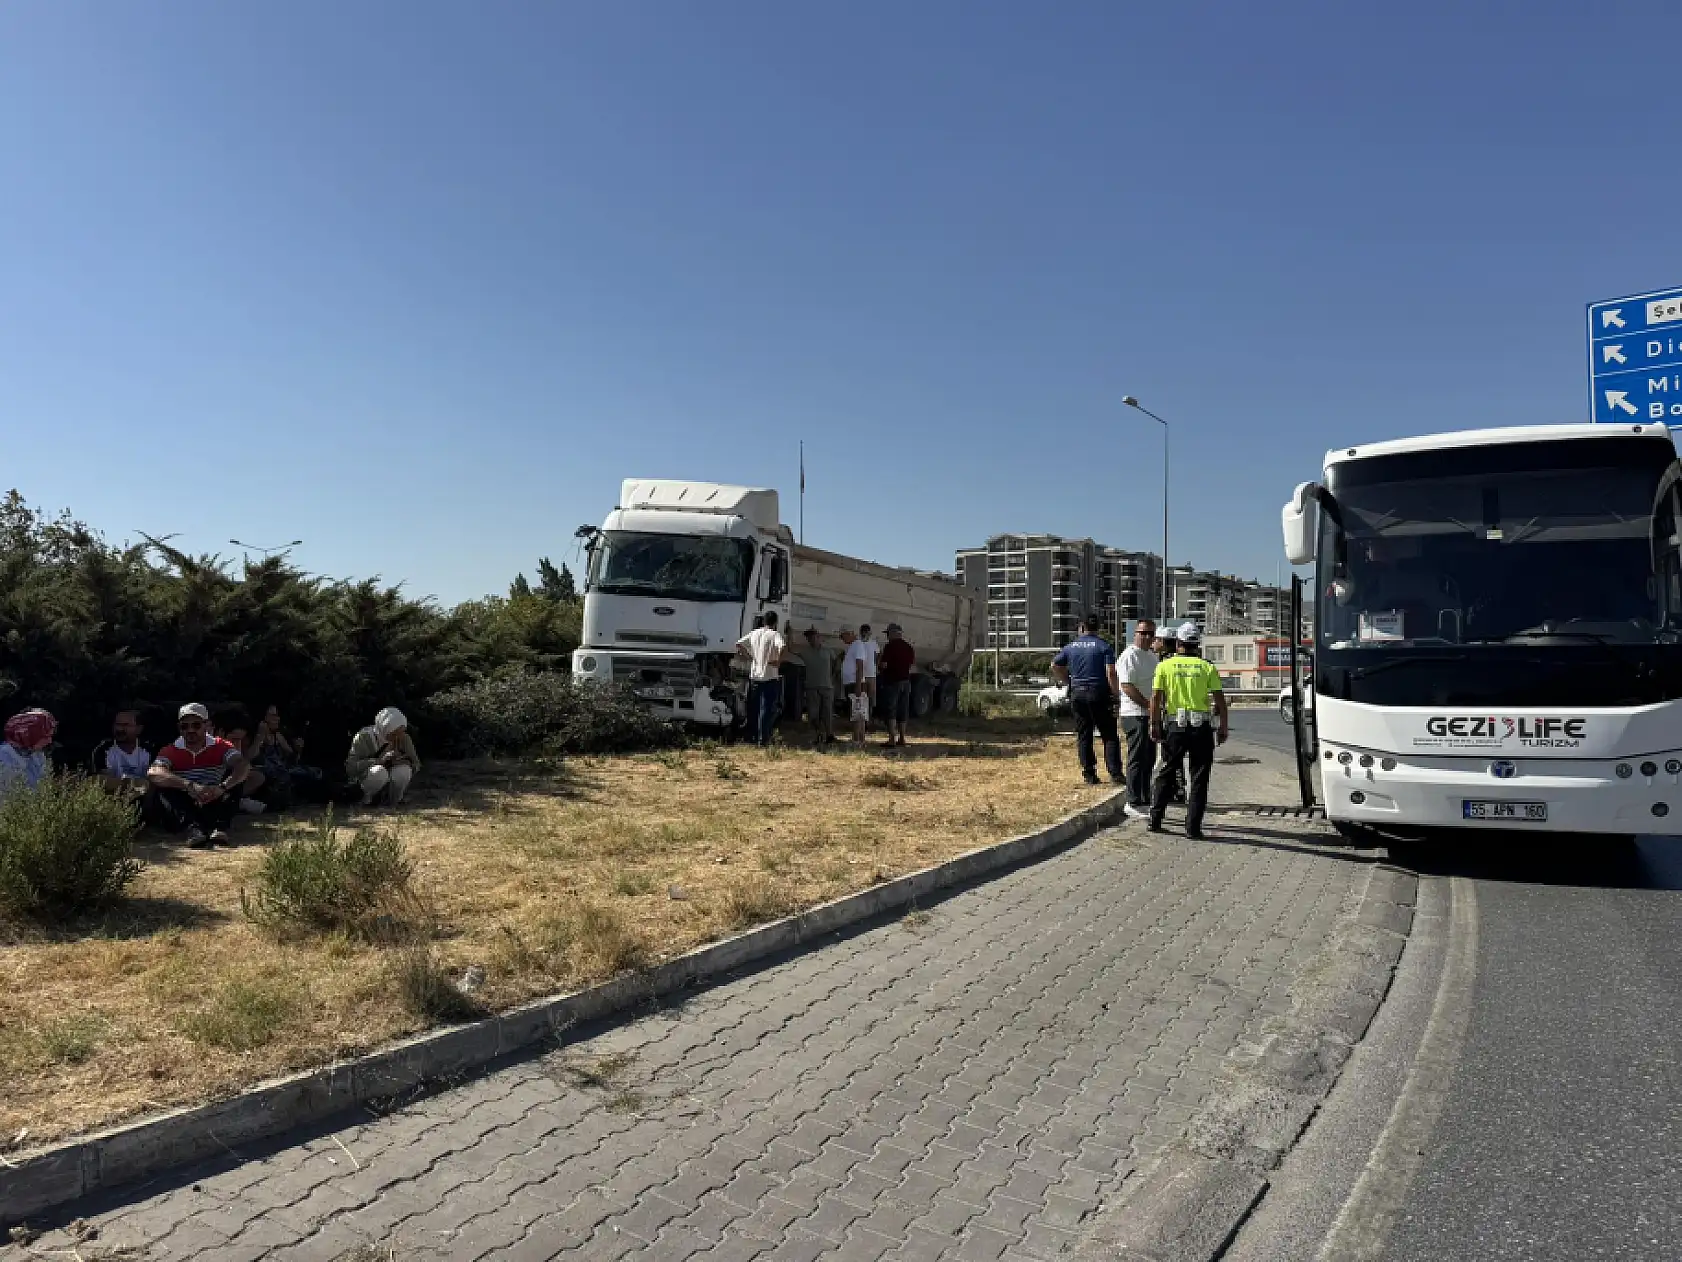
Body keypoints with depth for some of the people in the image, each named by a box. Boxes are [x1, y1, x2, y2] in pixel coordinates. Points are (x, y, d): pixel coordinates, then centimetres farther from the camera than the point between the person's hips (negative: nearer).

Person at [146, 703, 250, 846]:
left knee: (235, 777, -18)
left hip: (214, 808, 0)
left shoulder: (219, 746, 0)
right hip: (183, 809, 0)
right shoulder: (170, 751, -1)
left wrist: (222, 787, -40)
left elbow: (244, 766, -20)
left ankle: (220, 827, -36)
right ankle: (192, 827, -44)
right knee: (160, 788, -24)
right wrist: (189, 786, -39)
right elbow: (153, 773, -24)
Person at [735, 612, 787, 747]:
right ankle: (763, 740, -6)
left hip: (754, 676, 6)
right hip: (770, 677, -6)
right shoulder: (775, 634, -9)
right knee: (767, 710, -2)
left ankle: (755, 738, 21)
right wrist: (779, 661, -16)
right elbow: (783, 646, -28)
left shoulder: (754, 633, 9)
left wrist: (748, 657, 13)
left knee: (754, 710, 14)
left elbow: (738, 644, 12)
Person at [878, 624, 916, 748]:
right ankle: (902, 738, 16)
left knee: (890, 711, -4)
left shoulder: (889, 646, -12)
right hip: (905, 680, 6)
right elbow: (913, 663, 16)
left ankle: (892, 739, -10)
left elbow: (884, 665, -15)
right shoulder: (909, 646, 8)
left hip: (892, 681, -6)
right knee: (903, 711, 12)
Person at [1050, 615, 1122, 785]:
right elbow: (1110, 673, -12)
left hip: (1077, 694, 3)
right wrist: (1115, 695, -8)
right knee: (1109, 735, 1)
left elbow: (1054, 666, 11)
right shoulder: (1103, 645, -4)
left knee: (1083, 736, 9)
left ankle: (1089, 774, 10)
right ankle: (1115, 773, -6)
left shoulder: (1070, 647, 7)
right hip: (1099, 694, -3)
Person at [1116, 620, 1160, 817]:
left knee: (1149, 760, 13)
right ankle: (1133, 803, -3)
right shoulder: (1130, 655, -11)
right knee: (1137, 760, -7)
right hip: (1135, 714, -9)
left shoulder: (1153, 656, 18)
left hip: (1150, 715, 9)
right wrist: (1148, 705, -19)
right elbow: (1127, 686, -19)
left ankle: (1145, 801, 21)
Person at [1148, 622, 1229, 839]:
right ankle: (1193, 827, 3)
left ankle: (1155, 820, 16)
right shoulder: (1207, 668, 1)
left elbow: (1155, 698, -5)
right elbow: (1220, 700, -2)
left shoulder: (1165, 666, 0)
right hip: (1202, 728, 0)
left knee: (1165, 774, 14)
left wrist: (1154, 726, 2)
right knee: (1198, 778, 5)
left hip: (1175, 726, 0)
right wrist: (1223, 729, 6)